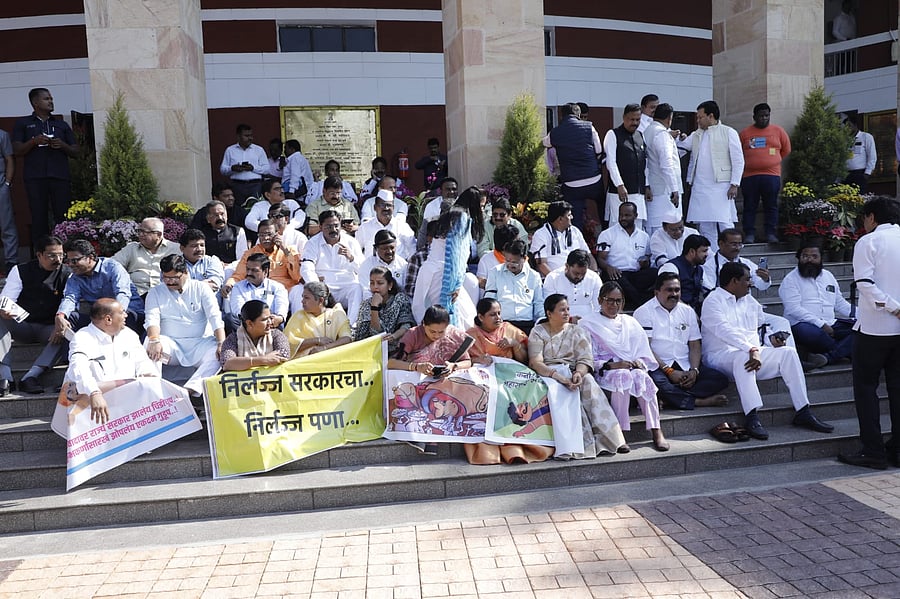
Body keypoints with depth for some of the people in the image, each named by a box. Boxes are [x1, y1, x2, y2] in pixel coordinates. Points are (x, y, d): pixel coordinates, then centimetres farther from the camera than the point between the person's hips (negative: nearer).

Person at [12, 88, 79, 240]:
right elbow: (17, 150, 7)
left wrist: (63, 145, -3)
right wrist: (34, 141, -10)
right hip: (35, 178, -1)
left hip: (60, 176, 1)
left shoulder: (62, 125, 21)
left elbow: (75, 152, 17)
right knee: (39, 218, -4)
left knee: (63, 216, -7)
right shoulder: (22, 123, 16)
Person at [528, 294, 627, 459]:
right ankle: (568, 447, -41)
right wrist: (556, 375, -24)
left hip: (573, 373, 3)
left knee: (588, 381, -30)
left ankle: (608, 438, -34)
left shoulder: (577, 332, 15)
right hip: (547, 375, -2)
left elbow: (585, 360, 1)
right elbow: (535, 362, -7)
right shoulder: (538, 332, 7)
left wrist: (579, 373, -24)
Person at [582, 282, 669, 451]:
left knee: (642, 377, -33)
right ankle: (620, 431, -37)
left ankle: (656, 431, -36)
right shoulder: (589, 325, 12)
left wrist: (640, 362, -6)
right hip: (605, 372, -3)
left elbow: (645, 353, 18)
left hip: (634, 368, 3)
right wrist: (611, 365, -16)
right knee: (622, 376, -37)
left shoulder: (630, 322, 25)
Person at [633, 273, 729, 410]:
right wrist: (670, 372, -16)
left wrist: (694, 370, -5)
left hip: (685, 366, 5)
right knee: (656, 381, -38)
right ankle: (700, 401, -22)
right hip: (658, 367, -5)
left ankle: (673, 398, -25)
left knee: (721, 379, -15)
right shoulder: (644, 312, 1)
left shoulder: (688, 311, 17)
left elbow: (695, 345, 14)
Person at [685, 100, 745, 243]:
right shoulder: (696, 135, 17)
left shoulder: (728, 132, 1)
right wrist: (690, 181, 12)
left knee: (725, 223, -8)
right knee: (705, 226, 5)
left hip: (721, 187, -5)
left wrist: (734, 184, -10)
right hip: (699, 187, 5)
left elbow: (738, 160, -2)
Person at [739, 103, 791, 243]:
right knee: (749, 207, 1)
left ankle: (771, 234, 7)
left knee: (771, 206, 2)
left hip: (771, 175, 0)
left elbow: (786, 150, 16)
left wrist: (772, 161, 14)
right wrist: (749, 164, 8)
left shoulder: (778, 131, 8)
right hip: (750, 176, 0)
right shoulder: (745, 133, 6)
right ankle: (749, 234, 6)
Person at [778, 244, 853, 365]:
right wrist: (821, 324, -20)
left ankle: (829, 357, -33)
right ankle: (844, 352, -17)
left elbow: (840, 304, 24)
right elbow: (794, 309, -12)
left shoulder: (828, 276, 21)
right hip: (802, 324, -6)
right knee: (812, 333, -40)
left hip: (830, 325, 6)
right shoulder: (790, 280, 0)